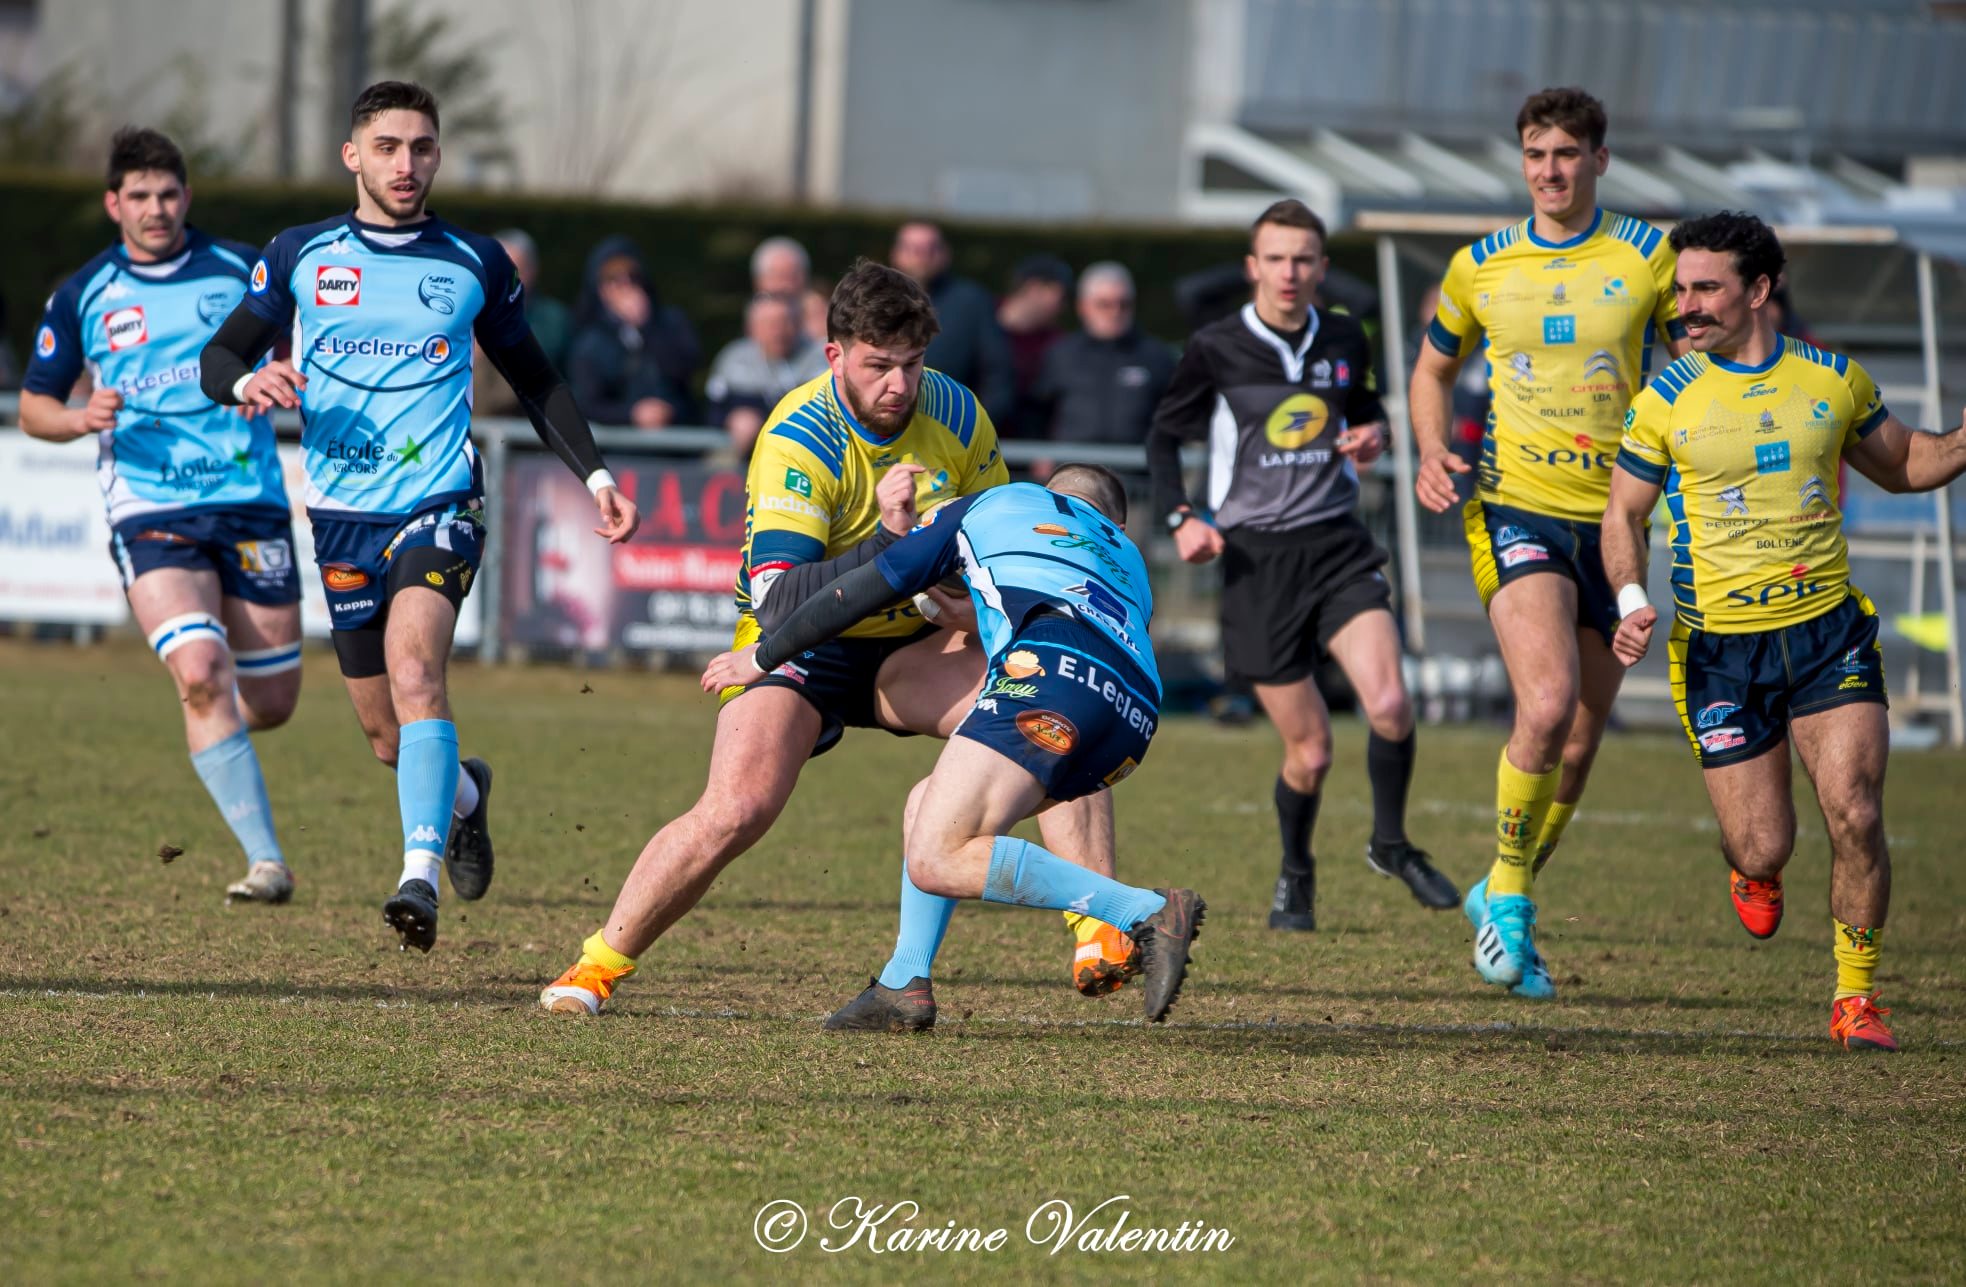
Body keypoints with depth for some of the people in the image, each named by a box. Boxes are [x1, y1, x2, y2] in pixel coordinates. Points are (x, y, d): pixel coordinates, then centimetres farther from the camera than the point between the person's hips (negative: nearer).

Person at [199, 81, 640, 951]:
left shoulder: (475, 264, 5)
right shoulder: (301, 257, 5)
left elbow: (533, 381, 17)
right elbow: (219, 357, 10)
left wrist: (594, 475, 8)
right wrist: (248, 382, -14)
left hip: (440, 505, -2)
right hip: (342, 517, 3)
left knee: (414, 671, -28)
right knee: (386, 735, 8)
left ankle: (421, 877, -36)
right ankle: (464, 796, 42)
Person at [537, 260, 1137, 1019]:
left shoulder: (955, 414, -8)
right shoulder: (798, 441, -25)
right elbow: (777, 596, -34)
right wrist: (886, 541, -44)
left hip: (909, 645, 4)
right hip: (798, 646, -4)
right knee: (735, 811, -26)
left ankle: (1101, 936, -22)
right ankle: (599, 966, -5)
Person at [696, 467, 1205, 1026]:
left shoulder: (988, 505, 30)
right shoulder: (1128, 557, 39)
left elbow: (862, 590, 30)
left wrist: (762, 657, 42)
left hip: (1054, 669, -7)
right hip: (1135, 717, 7)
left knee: (937, 861, -16)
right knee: (930, 806, 23)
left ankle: (1147, 912, -23)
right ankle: (906, 990, 14)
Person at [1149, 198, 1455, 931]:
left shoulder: (1343, 342, 7)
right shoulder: (1216, 349, -3)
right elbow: (1165, 435, 8)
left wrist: (1372, 437, 1)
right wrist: (1180, 518, -6)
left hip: (1338, 546, 2)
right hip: (1256, 556, -2)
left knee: (1388, 705, -20)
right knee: (1310, 750, -2)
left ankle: (1390, 844, 6)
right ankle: (1295, 877, 27)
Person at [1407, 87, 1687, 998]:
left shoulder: (1649, 258, 1)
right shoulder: (1481, 267, 5)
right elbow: (1433, 368, 19)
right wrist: (1430, 453, 1)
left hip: (1613, 518, 2)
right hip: (1516, 509, -2)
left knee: (1578, 746, 7)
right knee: (1548, 703, -24)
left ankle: (1501, 896, 29)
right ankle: (1508, 897, -7)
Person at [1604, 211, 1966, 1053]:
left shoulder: (1835, 381, 3)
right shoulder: (1665, 401, -4)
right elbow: (1624, 515, 4)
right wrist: (1632, 602, -14)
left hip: (1829, 631, 1)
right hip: (1721, 650, -1)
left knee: (1855, 818, -13)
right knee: (1764, 849, -2)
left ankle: (1854, 999, 3)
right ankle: (1751, 866, 37)